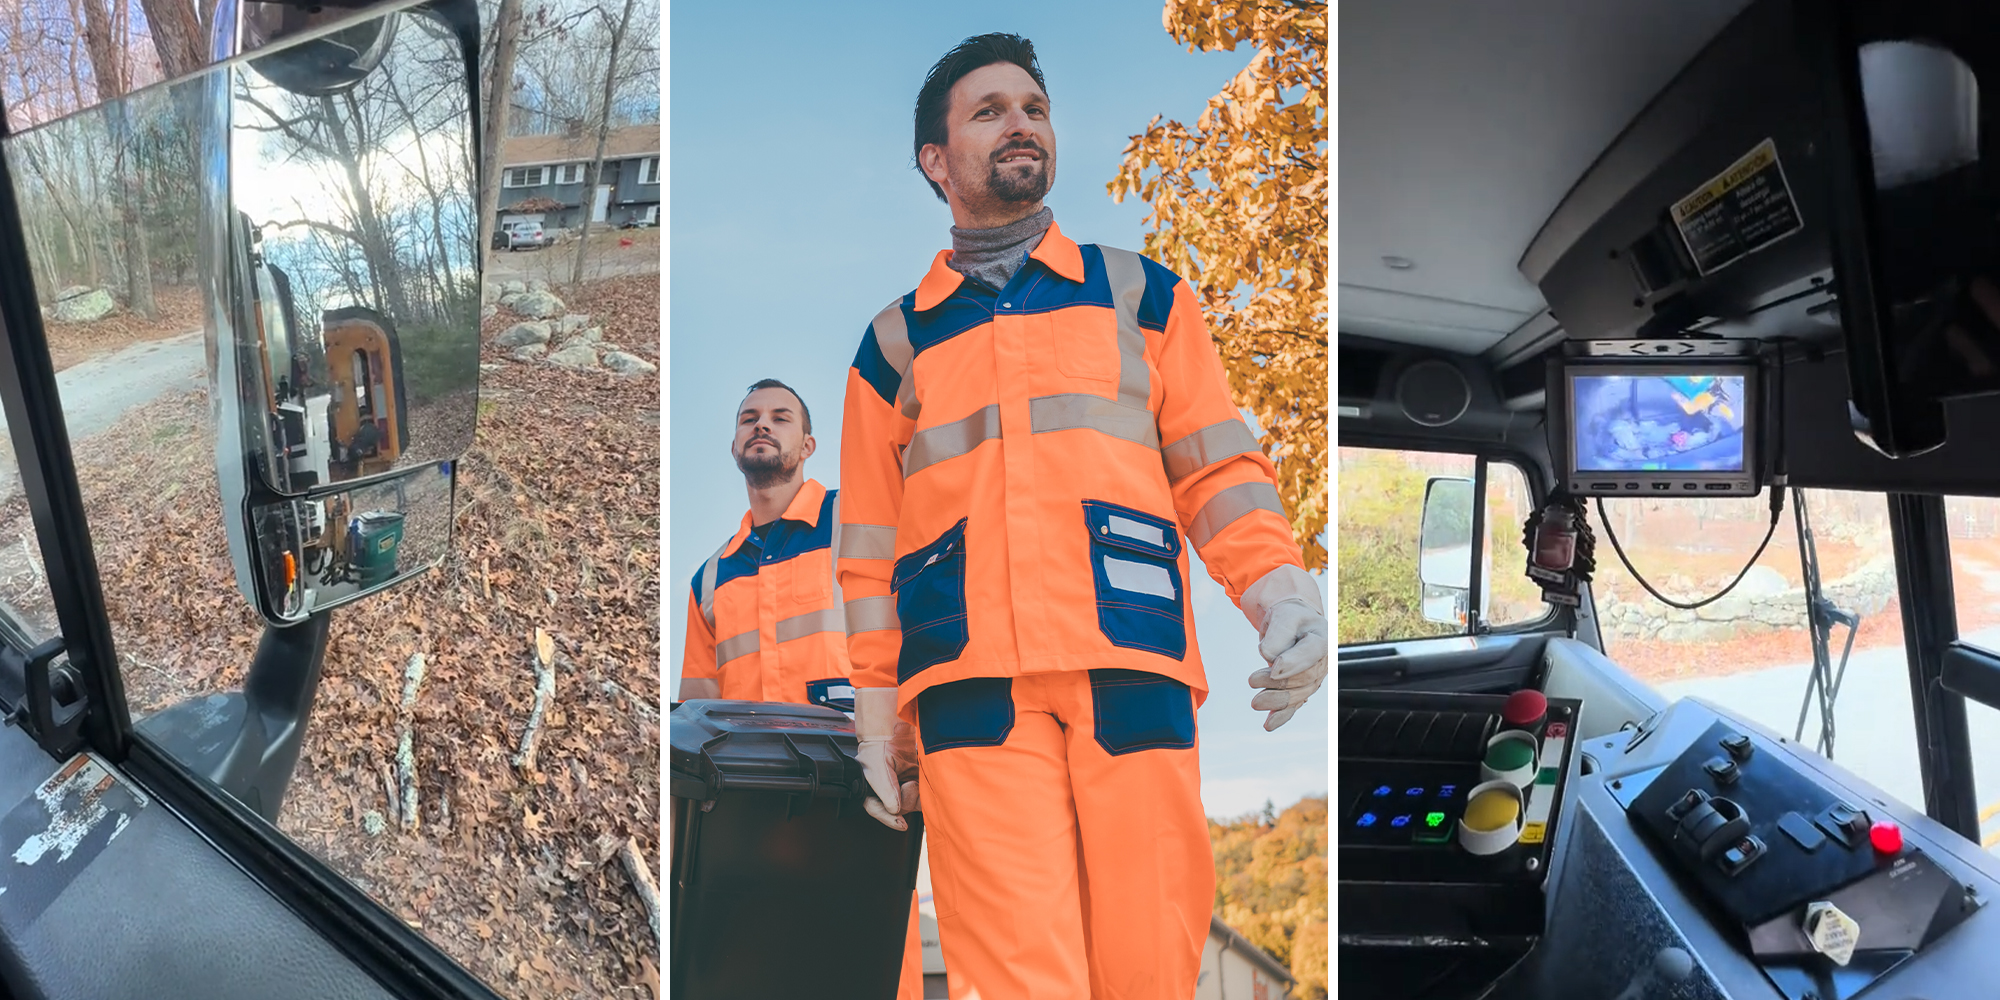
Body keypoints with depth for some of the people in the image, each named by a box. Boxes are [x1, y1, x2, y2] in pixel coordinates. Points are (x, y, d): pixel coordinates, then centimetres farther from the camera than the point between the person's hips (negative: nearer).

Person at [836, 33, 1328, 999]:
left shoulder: (1139, 293, 19)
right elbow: (870, 540, 17)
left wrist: (1281, 588, -4)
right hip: (972, 687, 0)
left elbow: (1216, 466, 13)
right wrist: (876, 707, 12)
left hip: (1132, 673, 1)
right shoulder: (895, 341, 19)